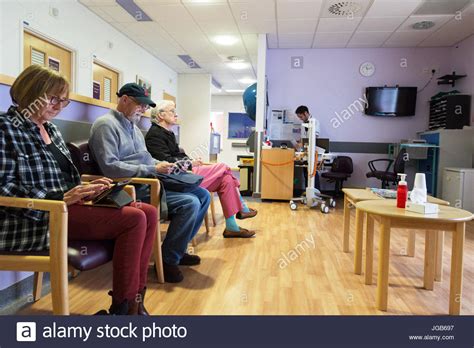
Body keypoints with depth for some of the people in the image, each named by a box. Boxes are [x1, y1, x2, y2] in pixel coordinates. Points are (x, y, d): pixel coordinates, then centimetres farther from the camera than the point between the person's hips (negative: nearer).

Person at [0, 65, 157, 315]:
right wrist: (60, 198, -22)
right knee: (134, 219, -24)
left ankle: (135, 299, -3)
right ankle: (122, 308, -10)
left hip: (64, 206, 9)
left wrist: (86, 188, 2)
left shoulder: (50, 129, 19)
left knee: (149, 213, -8)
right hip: (38, 218, -8)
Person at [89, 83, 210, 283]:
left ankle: (178, 248, 16)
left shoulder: (132, 125, 20)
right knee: (190, 203, -23)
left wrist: (162, 165, 5)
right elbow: (110, 167, -22)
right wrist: (153, 170, -21)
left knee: (203, 196, 5)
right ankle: (168, 260, -5)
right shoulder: (106, 124, -10)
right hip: (133, 188, -10)